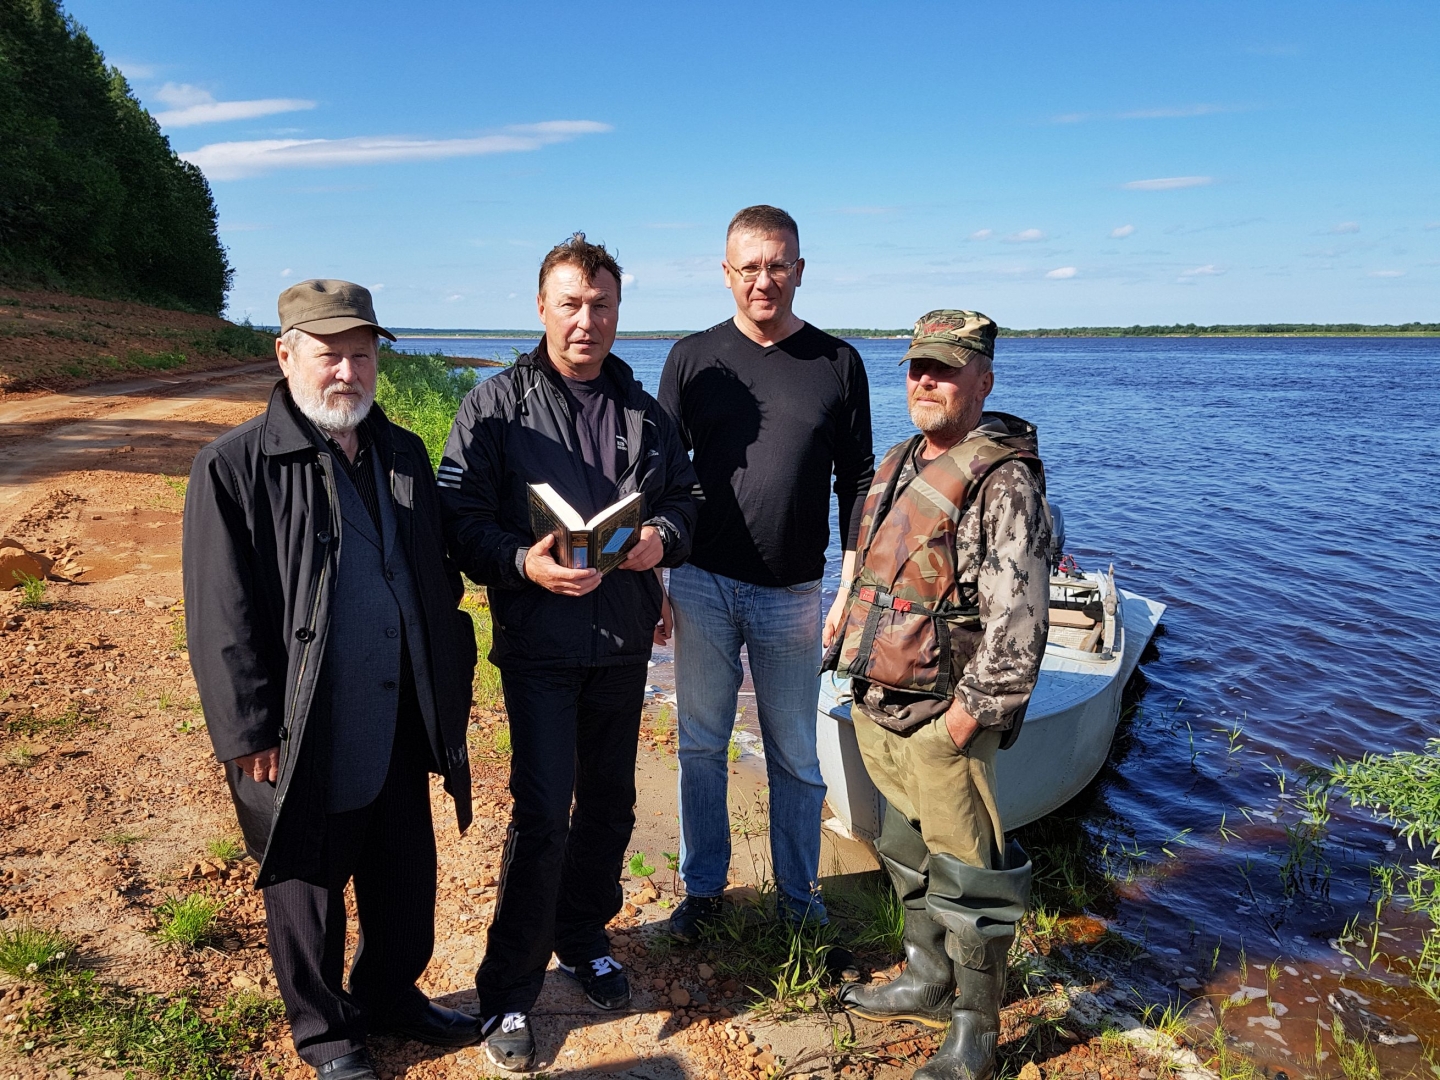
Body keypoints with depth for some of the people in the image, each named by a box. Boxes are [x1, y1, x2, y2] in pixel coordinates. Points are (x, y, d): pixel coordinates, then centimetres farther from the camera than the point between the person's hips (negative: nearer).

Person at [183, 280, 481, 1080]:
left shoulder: (404, 455, 7)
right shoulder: (236, 466, -10)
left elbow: (440, 581, 14)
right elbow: (222, 619, -11)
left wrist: (452, 680, 12)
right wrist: (251, 733, -12)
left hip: (400, 722, 5)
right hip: (305, 736, -5)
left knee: (407, 873, 19)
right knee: (309, 885, 14)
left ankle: (391, 994, 43)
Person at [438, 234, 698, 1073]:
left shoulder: (645, 412, 8)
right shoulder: (495, 407, -4)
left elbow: (685, 495, 13)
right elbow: (461, 520, -8)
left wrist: (662, 538, -9)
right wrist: (524, 564, -25)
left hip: (623, 641, 5)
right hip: (540, 644, -4)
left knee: (610, 801, 16)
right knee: (543, 813, -6)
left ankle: (585, 939, 39)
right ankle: (509, 993, 13)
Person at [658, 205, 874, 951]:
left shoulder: (836, 363, 2)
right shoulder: (693, 357, 3)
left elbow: (856, 479, 4)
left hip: (792, 595, 0)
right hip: (702, 586, 1)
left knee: (796, 760, 10)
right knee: (701, 747, 12)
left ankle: (799, 901, 27)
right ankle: (704, 885, 30)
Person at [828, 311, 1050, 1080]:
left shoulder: (1001, 479, -15)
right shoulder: (898, 464, 12)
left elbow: (1018, 613, -20)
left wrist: (971, 709, -19)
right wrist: (848, 638, 17)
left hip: (942, 717, -8)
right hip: (878, 706, 9)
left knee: (965, 872, 4)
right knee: (908, 850, 22)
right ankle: (929, 982, 41)